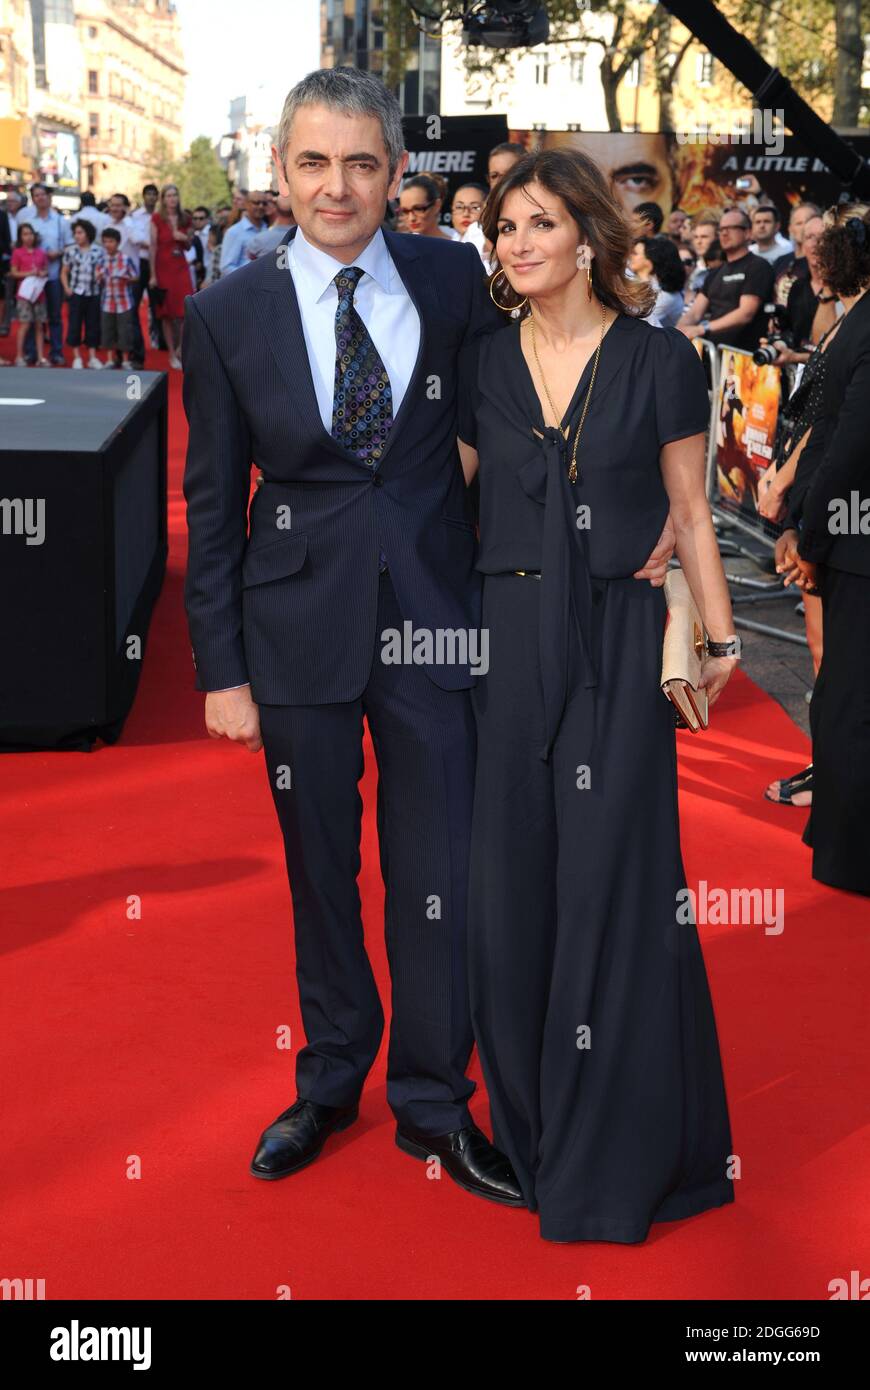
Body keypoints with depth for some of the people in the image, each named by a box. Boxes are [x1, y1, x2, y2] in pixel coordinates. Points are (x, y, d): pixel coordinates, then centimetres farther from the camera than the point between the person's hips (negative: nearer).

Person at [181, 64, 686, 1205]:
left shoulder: (456, 280, 0)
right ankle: (331, 1080, 35)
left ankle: (432, 1102, 25)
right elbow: (212, 501, 1)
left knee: (440, 872, 5)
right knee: (319, 870, 14)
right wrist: (222, 670, -1)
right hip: (299, 628, 0)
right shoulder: (227, 316, -2)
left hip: (432, 617, 0)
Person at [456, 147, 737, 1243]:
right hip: (507, 643, 3)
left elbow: (689, 514, 4)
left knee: (611, 883, -1)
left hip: (619, 642, -3)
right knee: (508, 887, 6)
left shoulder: (657, 359, 0)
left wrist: (720, 634, -2)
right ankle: (528, 1130, 24)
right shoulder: (482, 366, 8)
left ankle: (614, 1162, 14)